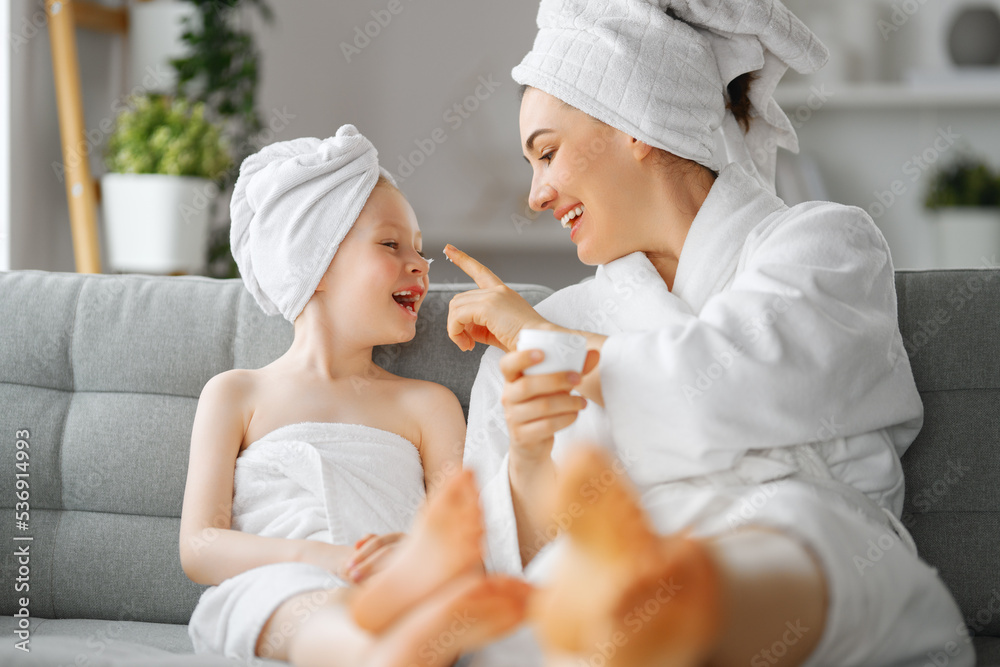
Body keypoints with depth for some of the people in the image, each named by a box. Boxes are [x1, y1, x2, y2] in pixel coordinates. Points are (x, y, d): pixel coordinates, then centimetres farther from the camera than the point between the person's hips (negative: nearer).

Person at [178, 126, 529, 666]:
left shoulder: (427, 405, 24)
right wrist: (316, 557, -14)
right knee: (306, 602, -41)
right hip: (265, 594, -2)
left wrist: (424, 557, -17)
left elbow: (467, 555, 11)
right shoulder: (236, 394, 21)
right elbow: (199, 548, 7)